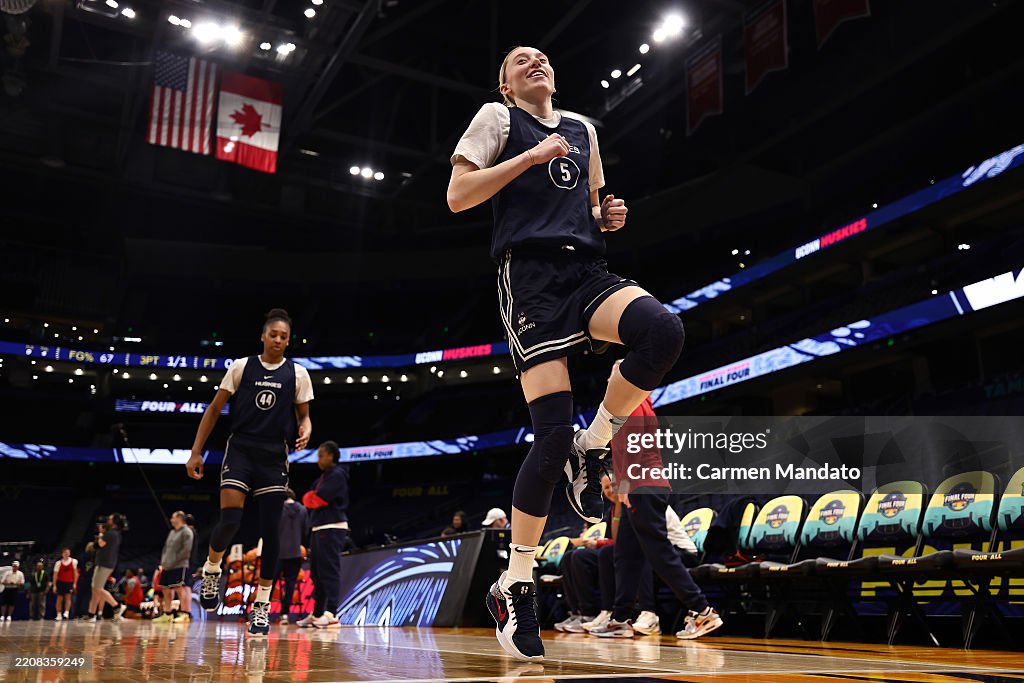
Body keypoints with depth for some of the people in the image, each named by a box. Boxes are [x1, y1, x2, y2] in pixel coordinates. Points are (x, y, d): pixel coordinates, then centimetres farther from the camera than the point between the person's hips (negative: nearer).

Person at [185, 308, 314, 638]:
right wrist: (196, 452, 2)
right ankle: (211, 569, 16)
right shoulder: (241, 367, 2)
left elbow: (303, 416, 12)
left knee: (271, 530, -1)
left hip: (274, 456, 1)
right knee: (230, 519, -16)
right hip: (240, 450, -1)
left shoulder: (297, 374, 4)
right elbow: (214, 409, 6)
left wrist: (305, 432, -13)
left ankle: (262, 604, 11)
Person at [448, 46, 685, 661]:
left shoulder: (582, 129, 27)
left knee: (663, 331, -30)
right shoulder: (498, 118, 12)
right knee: (554, 429, -15)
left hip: (587, 269, 5)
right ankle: (516, 584, 0)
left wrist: (608, 215, 10)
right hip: (531, 273, -5)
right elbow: (457, 196, 0)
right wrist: (531, 157, -7)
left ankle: (593, 448, -6)